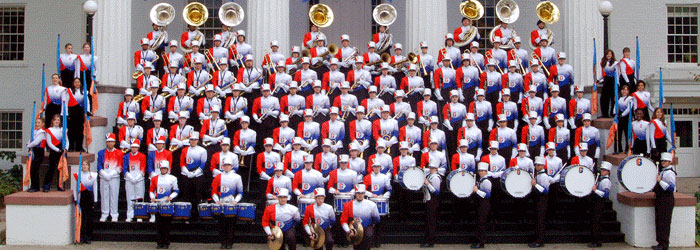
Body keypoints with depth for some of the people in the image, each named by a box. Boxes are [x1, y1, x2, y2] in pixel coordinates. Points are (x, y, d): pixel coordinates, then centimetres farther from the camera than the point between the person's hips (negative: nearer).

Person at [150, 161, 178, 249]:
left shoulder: (172, 179, 5)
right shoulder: (155, 178, 10)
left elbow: (176, 191, 7)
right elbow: (151, 190, 14)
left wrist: (171, 197, -10)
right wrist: (152, 197, -4)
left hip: (168, 204, -2)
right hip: (158, 203, 2)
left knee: (167, 224, -1)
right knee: (159, 224, 3)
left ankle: (166, 243, 5)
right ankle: (160, 243, 10)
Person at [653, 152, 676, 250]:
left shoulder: (669, 173, -13)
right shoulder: (662, 172, 16)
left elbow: (672, 188, -20)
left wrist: (660, 181, -22)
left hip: (666, 200, -10)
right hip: (660, 199, 10)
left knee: (664, 222, -7)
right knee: (659, 222, 11)